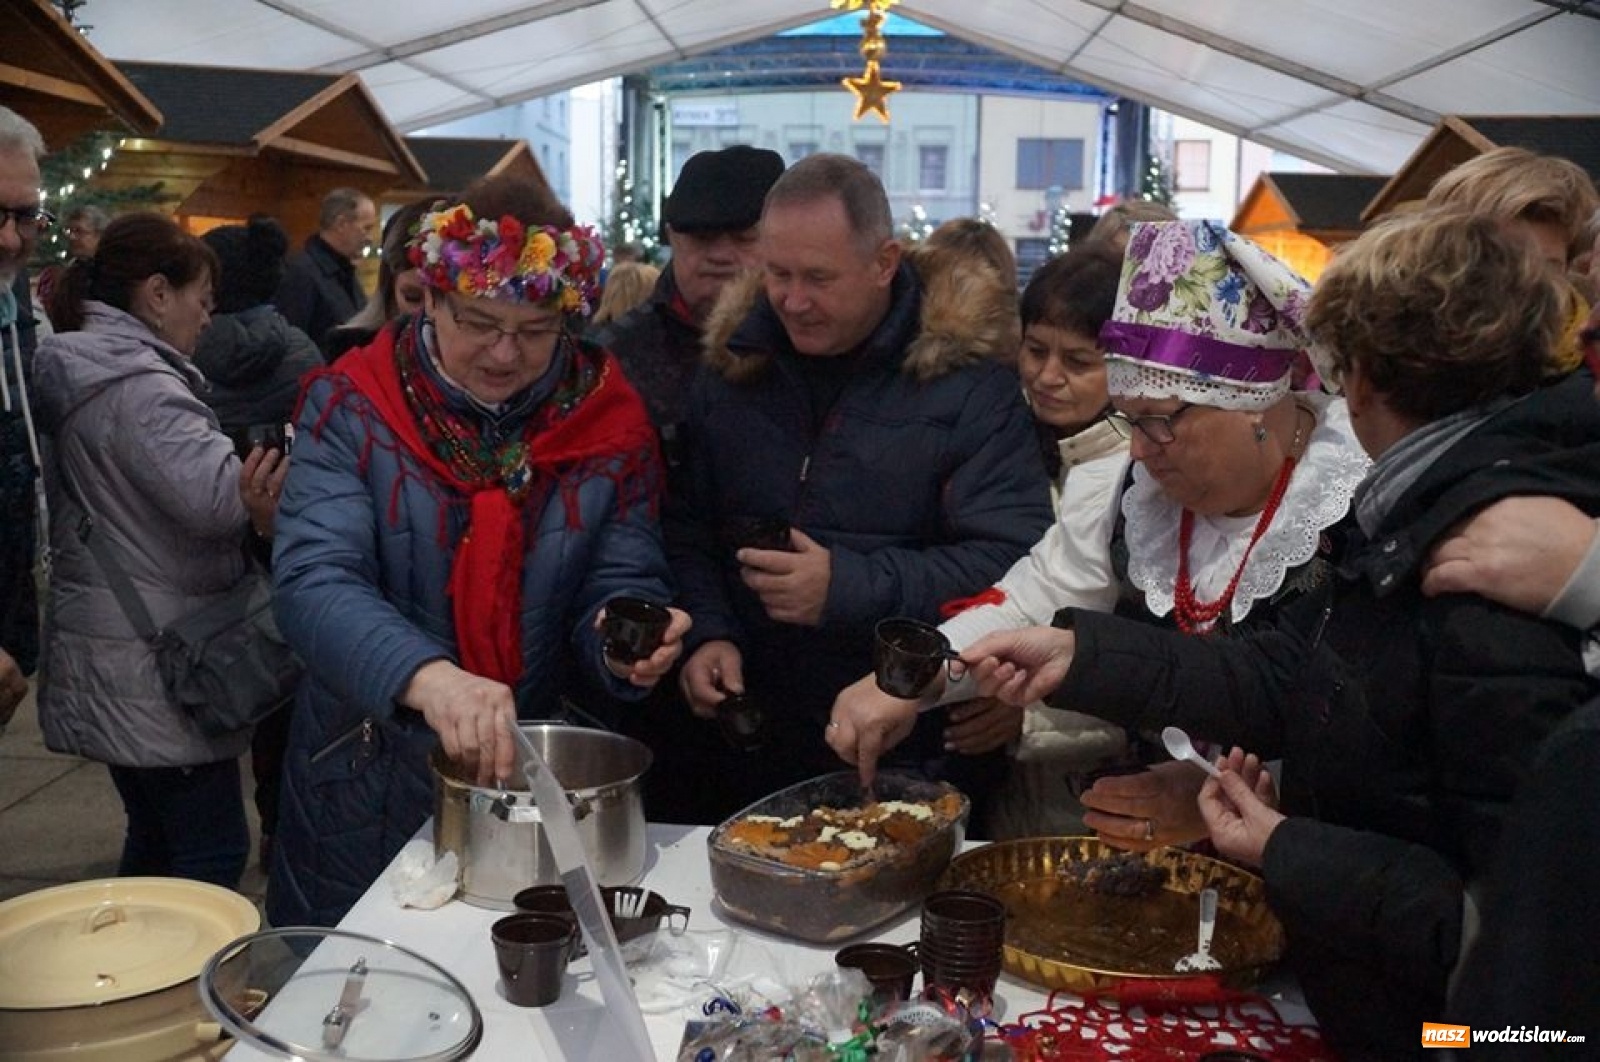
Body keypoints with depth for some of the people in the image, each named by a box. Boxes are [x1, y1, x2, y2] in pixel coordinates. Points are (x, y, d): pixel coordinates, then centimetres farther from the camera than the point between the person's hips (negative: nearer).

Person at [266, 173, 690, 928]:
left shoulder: (609, 420, -5)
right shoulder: (353, 405, -11)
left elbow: (620, 582, -3)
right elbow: (313, 581, -22)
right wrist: (428, 676, -40)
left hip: (532, 777, 1)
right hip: (365, 784, -1)